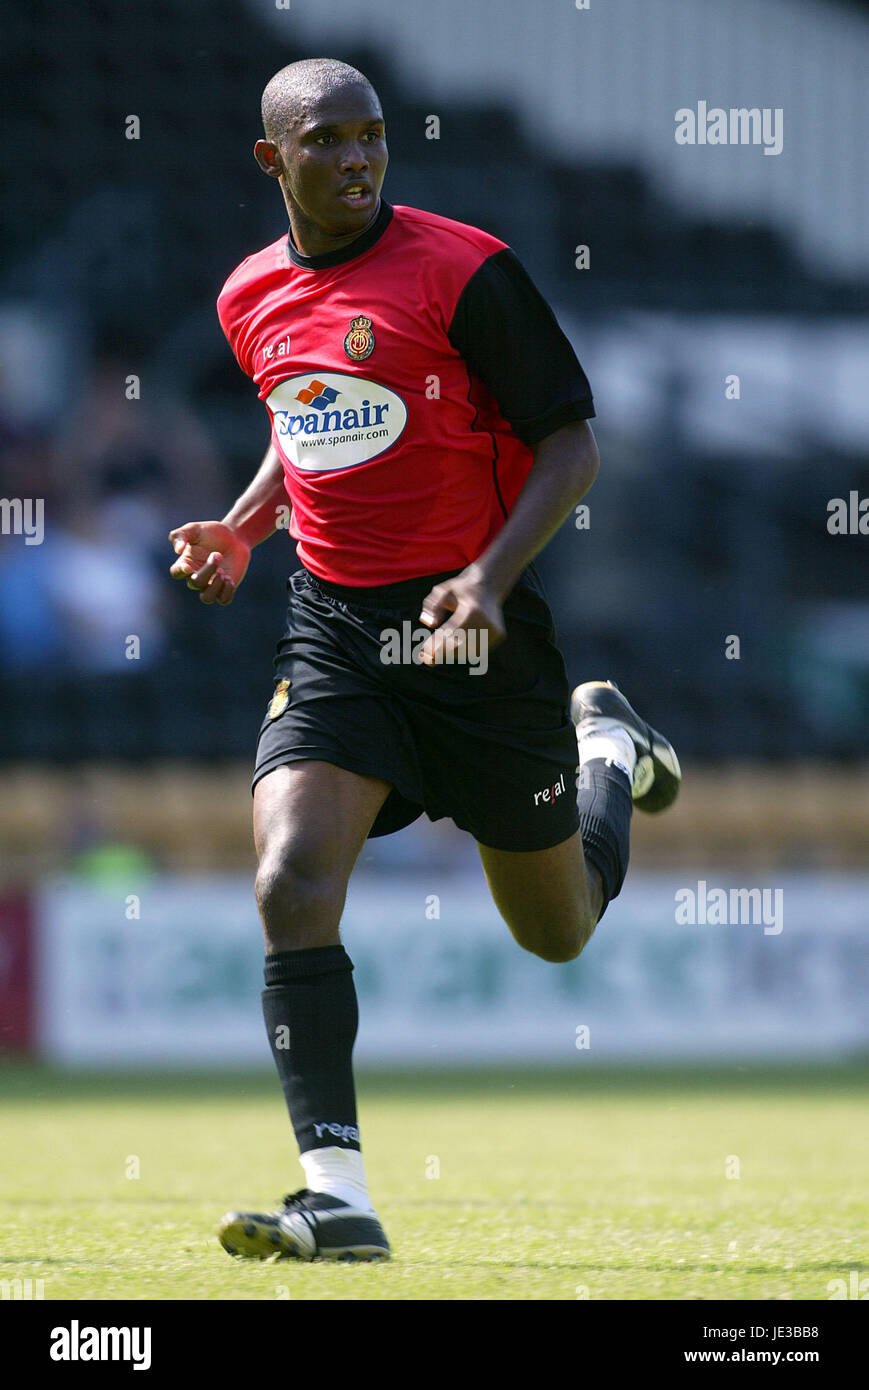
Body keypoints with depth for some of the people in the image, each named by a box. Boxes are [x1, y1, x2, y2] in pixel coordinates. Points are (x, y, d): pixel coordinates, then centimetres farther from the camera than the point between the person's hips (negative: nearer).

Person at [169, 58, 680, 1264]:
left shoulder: (463, 270, -12)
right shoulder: (251, 298, 6)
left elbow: (572, 441, -10)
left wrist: (492, 576, -23)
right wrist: (242, 530, 8)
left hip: (476, 628, -3)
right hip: (332, 625, 3)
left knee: (558, 930, 13)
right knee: (291, 886, -21)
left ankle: (609, 756, 47)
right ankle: (338, 1196, -21)